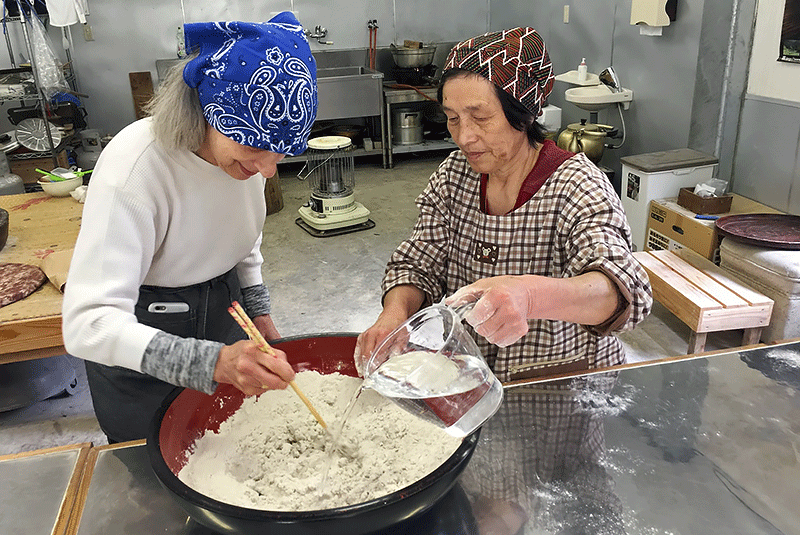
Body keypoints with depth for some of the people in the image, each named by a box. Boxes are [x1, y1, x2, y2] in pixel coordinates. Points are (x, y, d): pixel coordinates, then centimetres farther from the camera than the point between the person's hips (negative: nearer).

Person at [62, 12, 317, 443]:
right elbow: (88, 323, -38)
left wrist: (258, 310, 3)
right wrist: (212, 362, -50)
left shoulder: (249, 147, -13)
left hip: (222, 306, 5)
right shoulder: (135, 165, -33)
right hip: (136, 334, -5)